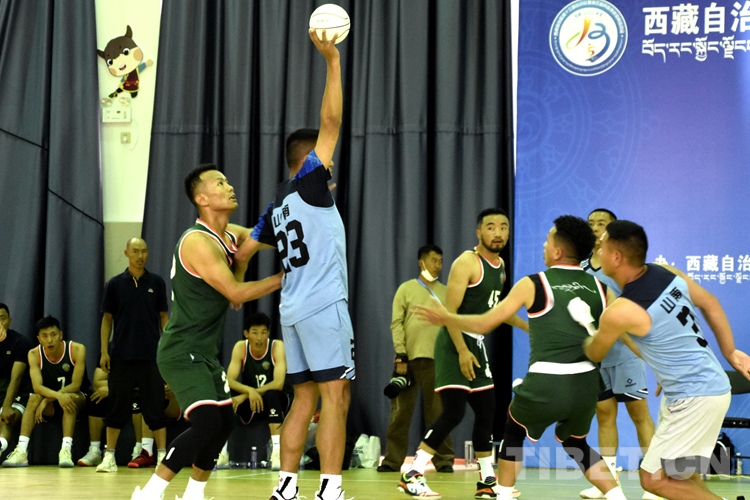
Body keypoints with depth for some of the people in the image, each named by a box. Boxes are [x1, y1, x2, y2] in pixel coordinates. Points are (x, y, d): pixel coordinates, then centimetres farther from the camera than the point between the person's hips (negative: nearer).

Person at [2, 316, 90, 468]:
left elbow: (76, 385, -21)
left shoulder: (77, 350, -18)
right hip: (51, 400, 2)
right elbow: (37, 387, -24)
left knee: (70, 397, -35)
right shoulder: (34, 354, -12)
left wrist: (48, 400, -30)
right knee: (34, 399, -29)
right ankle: (21, 452, -38)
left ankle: (66, 450, -45)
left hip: (77, 398, -2)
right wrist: (58, 396, -44)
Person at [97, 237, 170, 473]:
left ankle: (162, 455, 6)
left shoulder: (156, 282, 4)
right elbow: (107, 318, 6)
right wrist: (104, 351, -1)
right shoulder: (115, 284, 3)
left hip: (151, 356, 0)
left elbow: (163, 316, 8)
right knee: (117, 407, 3)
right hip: (121, 355, 0)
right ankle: (109, 456, 10)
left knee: (155, 408, 1)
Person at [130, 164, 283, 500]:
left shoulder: (232, 235, 8)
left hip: (205, 353, 10)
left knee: (225, 421, 14)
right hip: (181, 352, -10)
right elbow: (235, 293, -23)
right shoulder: (198, 242, -20)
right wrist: (286, 278, -17)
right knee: (206, 422, -21)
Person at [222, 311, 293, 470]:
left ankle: (277, 451, -38)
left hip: (278, 400, -3)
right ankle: (222, 452, -18)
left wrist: (245, 395, -32)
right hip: (250, 403, 3)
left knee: (272, 394, -36)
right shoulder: (240, 348, -8)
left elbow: (278, 384, -28)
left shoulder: (278, 347, -17)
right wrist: (249, 391, -39)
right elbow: (229, 381, -18)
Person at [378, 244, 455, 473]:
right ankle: (392, 460, 6)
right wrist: (400, 355, -7)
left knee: (438, 412, 0)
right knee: (401, 412, 0)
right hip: (409, 359, -1)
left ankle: (443, 460, 5)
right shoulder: (406, 289, 8)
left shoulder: (445, 293, 14)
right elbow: (396, 324, 2)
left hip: (435, 360, 1)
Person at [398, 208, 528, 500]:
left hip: (476, 345, 9)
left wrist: (530, 328, 26)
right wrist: (462, 350, -24)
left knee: (486, 412, 10)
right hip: (454, 345, -9)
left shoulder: (500, 266, 13)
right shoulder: (467, 263, -14)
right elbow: (450, 311, -18)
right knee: (453, 412, -16)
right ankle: (412, 476, -10)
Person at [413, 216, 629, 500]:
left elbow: (484, 324, 4)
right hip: (586, 384, 4)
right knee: (575, 444, 30)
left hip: (545, 384, -4)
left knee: (514, 431, 28)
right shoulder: (599, 289, 8)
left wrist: (445, 318, 17)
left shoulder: (533, 285, -1)